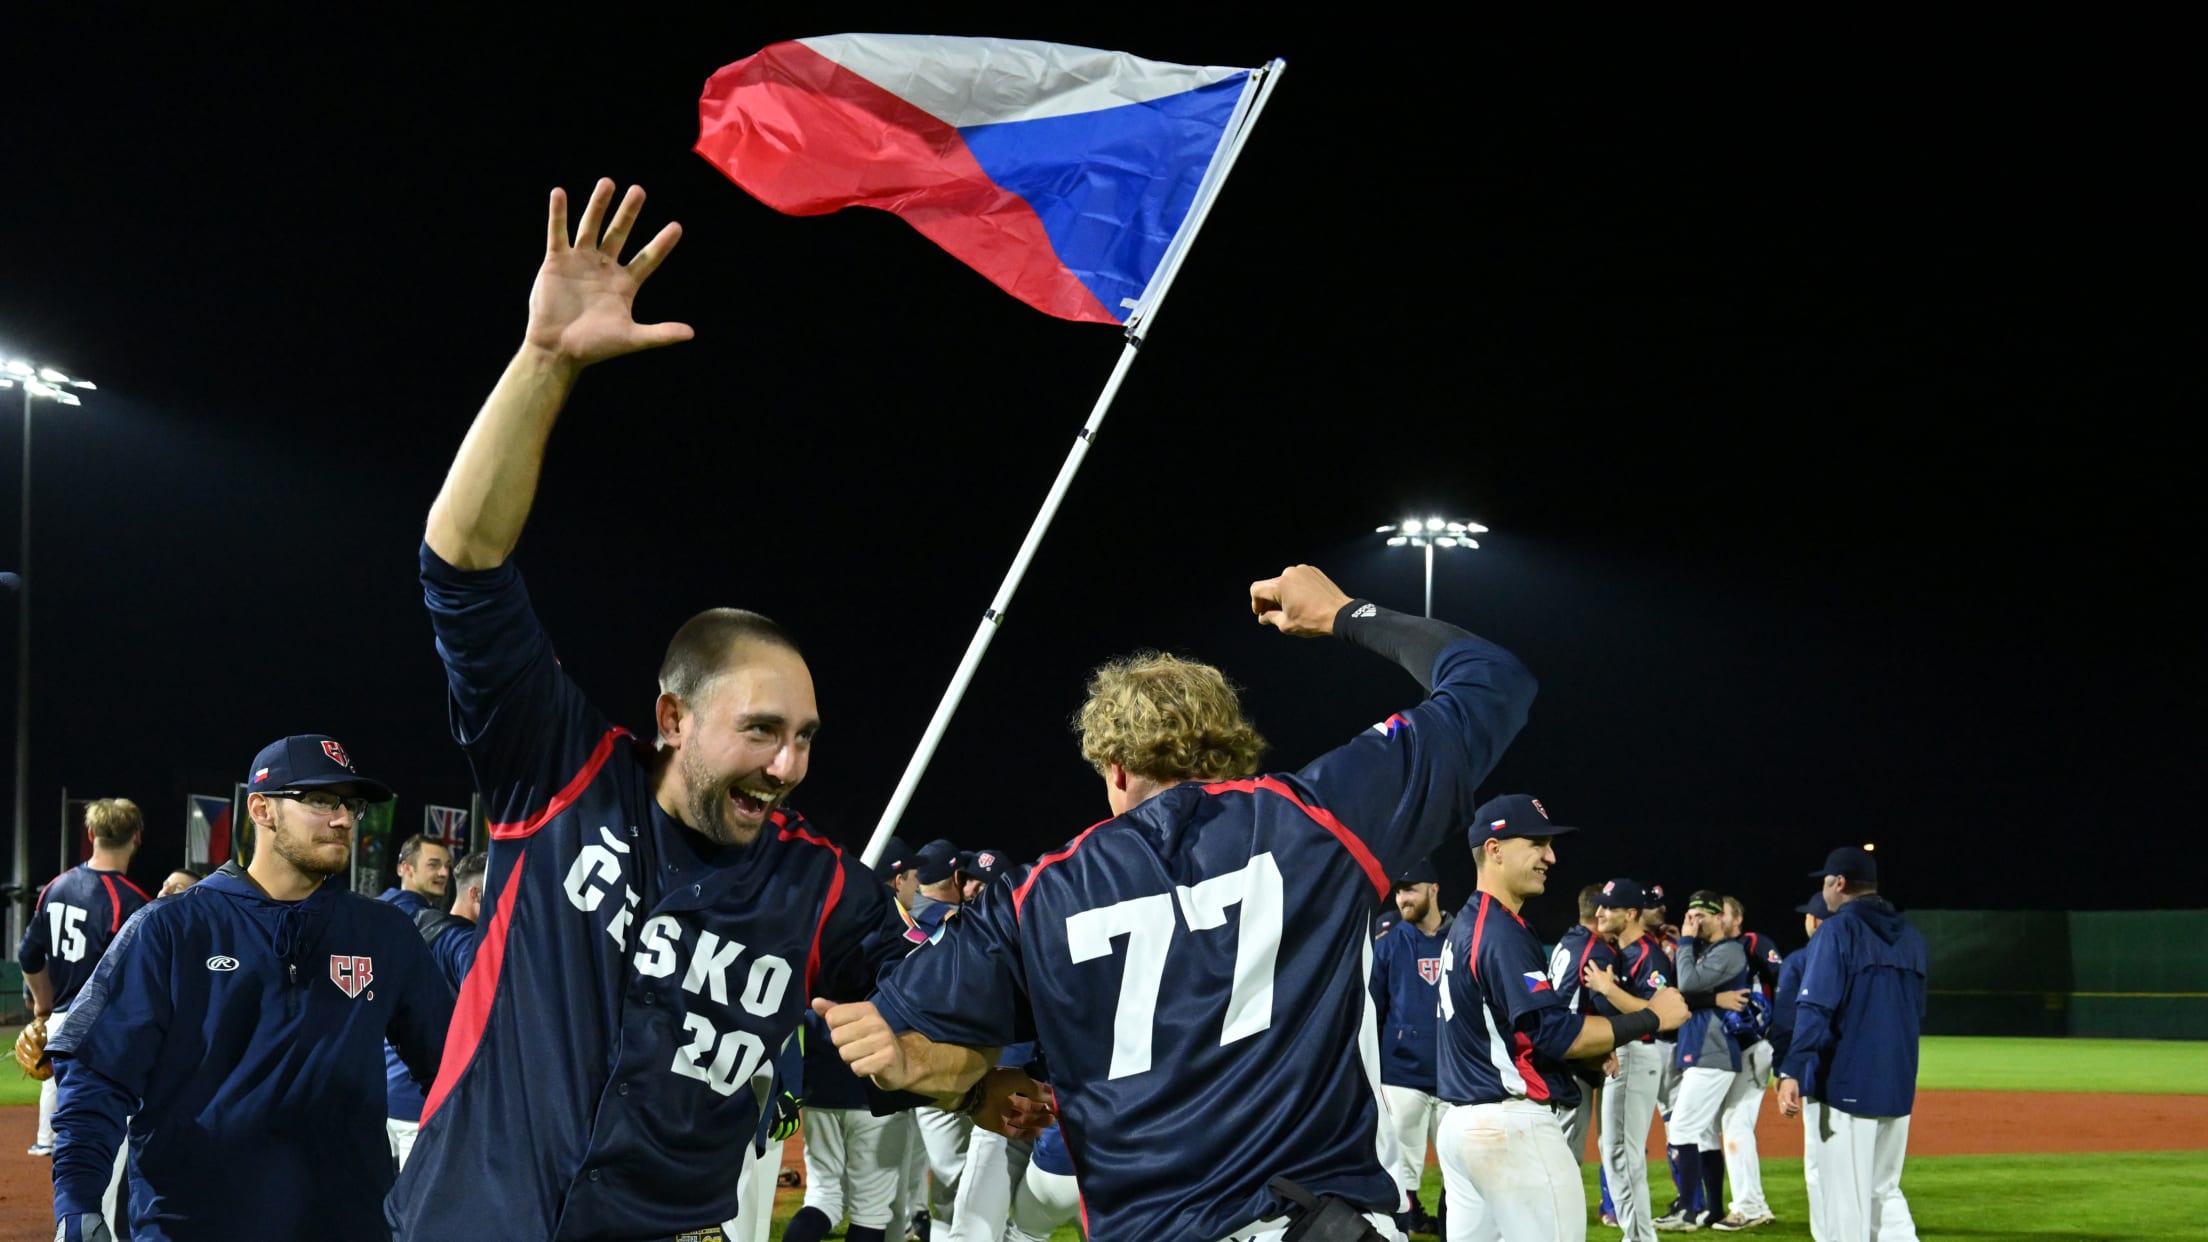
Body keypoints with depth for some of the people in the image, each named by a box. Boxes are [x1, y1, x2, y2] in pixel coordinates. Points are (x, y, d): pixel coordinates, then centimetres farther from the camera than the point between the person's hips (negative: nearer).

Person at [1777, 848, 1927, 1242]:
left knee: (1844, 1197, -2)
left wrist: (1791, 1072, -25)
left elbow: (1815, 1008, -19)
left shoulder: (1837, 931, -9)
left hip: (1843, 1086, -7)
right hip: (1898, 1088, 7)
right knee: (1884, 1191, 16)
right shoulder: (1911, 936, 13)